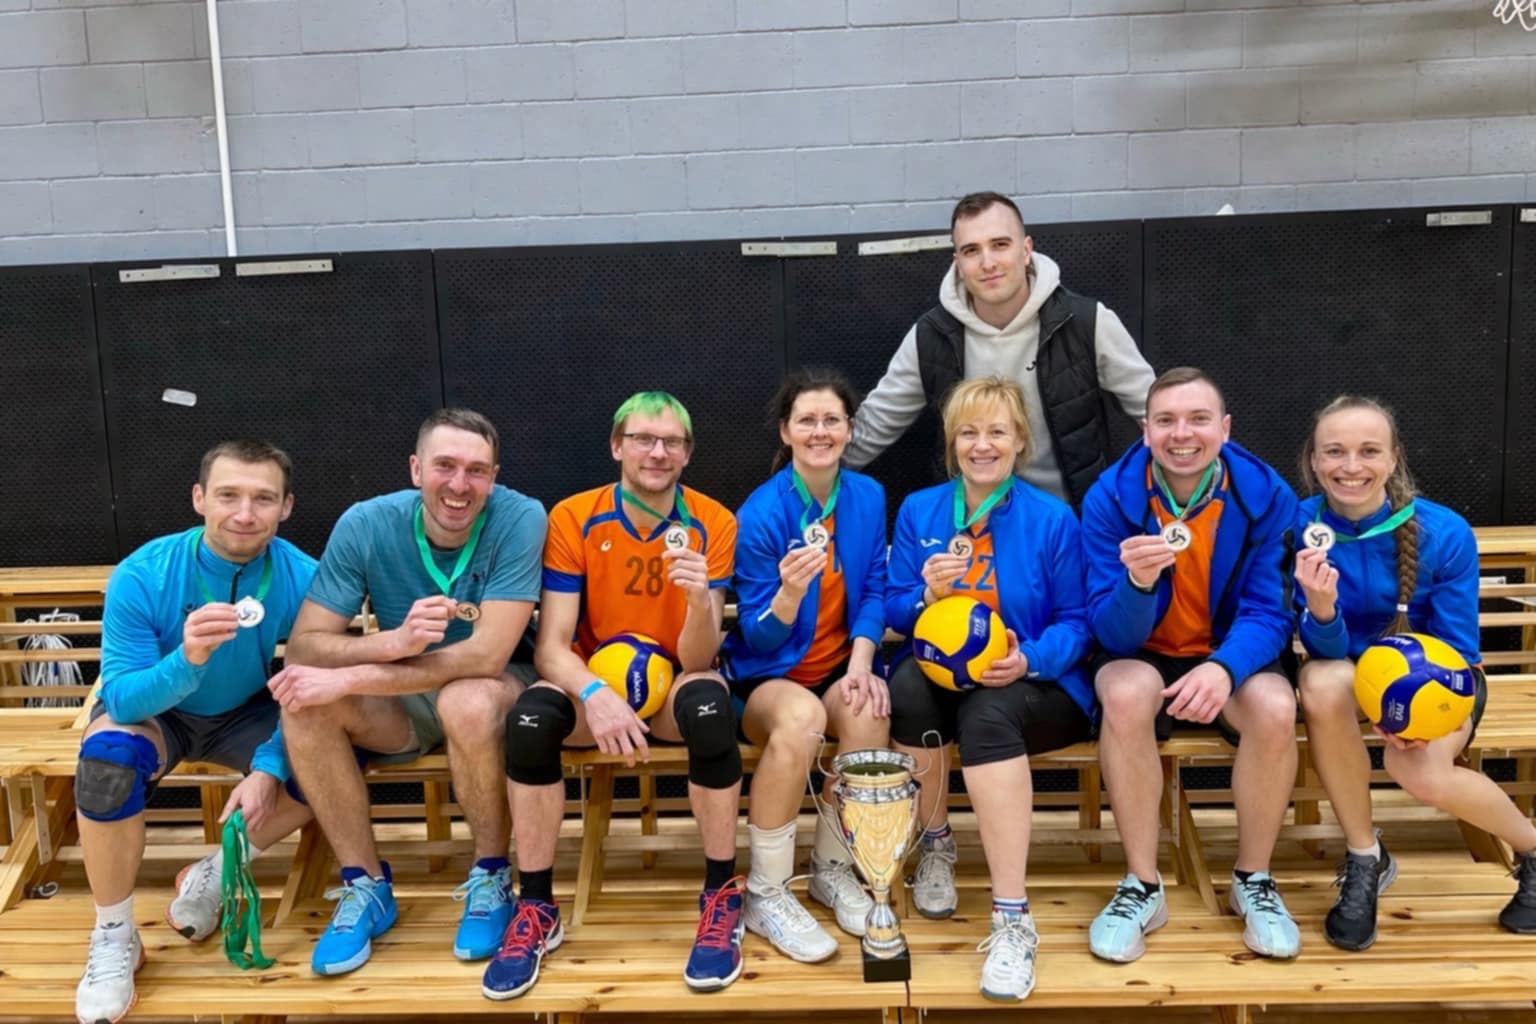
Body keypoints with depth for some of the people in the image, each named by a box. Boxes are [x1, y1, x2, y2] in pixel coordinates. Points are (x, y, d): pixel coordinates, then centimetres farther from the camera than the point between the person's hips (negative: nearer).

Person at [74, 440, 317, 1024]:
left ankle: (213, 876, -1)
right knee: (108, 755, -34)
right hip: (152, 710, -1)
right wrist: (187, 659, -47)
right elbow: (122, 698, -27)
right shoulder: (141, 577, -26)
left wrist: (268, 769, -31)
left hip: (246, 714, 2)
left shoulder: (303, 580, -23)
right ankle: (113, 936, -12)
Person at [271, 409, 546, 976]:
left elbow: (487, 656, -28)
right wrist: (394, 641, -38)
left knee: (467, 702, -36)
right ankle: (365, 886, -7)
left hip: (495, 689, -3)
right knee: (304, 700, -24)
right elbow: (303, 646, -18)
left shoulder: (519, 518, -23)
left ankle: (490, 878, -10)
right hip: (402, 699, 3)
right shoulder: (366, 524, -15)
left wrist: (349, 678, -32)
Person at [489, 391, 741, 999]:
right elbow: (551, 645, -15)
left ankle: (722, 897, -17)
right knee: (529, 717, -31)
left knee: (710, 707, -36)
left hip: (673, 685, -1)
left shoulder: (714, 524, -12)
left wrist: (699, 597, -37)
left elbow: (696, 662, -16)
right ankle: (536, 909, -13)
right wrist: (595, 695, -36)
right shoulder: (573, 519, -11)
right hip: (594, 684, 1)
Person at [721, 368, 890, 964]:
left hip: (838, 667, 3)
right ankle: (765, 893, -16)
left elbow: (874, 592, 4)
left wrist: (860, 663, -14)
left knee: (869, 713, -31)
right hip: (768, 674, -3)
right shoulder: (761, 512, -14)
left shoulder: (868, 496, -1)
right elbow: (757, 636, -13)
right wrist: (789, 593, -35)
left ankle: (832, 869, -4)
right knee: (801, 718, -36)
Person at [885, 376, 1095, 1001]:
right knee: (908, 683, -33)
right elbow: (895, 613, 6)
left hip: (1032, 685, -2)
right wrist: (926, 595, -17)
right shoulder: (917, 511, 7)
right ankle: (936, 847, -6)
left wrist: (1029, 659, -21)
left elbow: (1076, 622, -2)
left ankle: (1013, 920, -33)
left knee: (986, 713, -37)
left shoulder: (1052, 519, -1)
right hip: (940, 677, 3)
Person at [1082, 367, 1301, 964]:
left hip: (1231, 658, 1)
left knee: (1274, 706, -31)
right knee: (1126, 692, -34)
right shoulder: (1110, 498, -15)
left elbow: (1268, 612, -12)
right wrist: (1138, 581, -40)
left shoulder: (1266, 495, -11)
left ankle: (1254, 880, -6)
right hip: (1142, 659, -1)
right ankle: (1143, 887, -18)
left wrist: (1224, 667, -34)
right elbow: (1115, 635, -17)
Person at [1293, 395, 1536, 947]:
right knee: (1321, 682, -35)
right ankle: (1365, 859, -13)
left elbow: (1458, 648, -12)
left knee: (1419, 768, -31)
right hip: (1354, 672, 1)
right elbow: (1325, 650, -16)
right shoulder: (1299, 526, -18)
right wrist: (1320, 607, -40)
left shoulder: (1444, 532, -20)